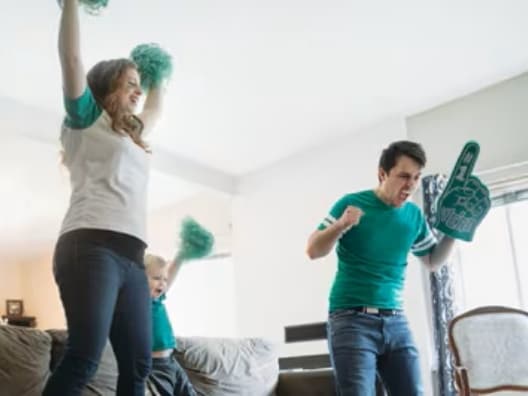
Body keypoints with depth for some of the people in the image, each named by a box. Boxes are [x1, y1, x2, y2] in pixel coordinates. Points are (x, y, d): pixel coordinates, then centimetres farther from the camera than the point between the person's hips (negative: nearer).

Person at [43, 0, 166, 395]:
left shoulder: (132, 134, 31)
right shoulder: (87, 119, 12)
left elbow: (154, 111, 52)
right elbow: (71, 58, 0)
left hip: (131, 257, 7)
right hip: (92, 246, -7)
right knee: (84, 357, -19)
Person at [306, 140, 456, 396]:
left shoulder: (415, 215, 10)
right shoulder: (352, 203, -4)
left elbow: (432, 262, 22)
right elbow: (313, 251, -5)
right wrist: (341, 225, -23)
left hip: (395, 321, 5)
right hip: (351, 319, -5)